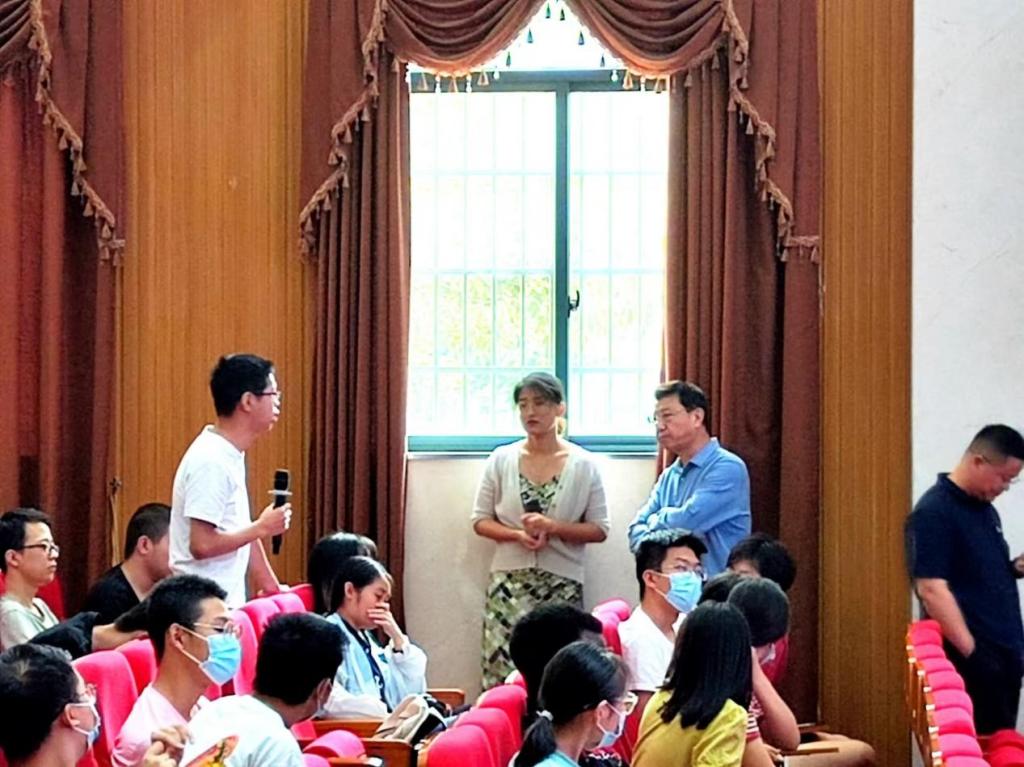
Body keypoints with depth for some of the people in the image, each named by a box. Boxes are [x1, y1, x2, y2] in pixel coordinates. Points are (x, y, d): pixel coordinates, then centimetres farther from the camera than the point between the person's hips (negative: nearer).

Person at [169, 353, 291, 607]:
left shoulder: (230, 455, 11)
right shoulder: (210, 462, -18)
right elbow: (202, 544, -23)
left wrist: (271, 587, 15)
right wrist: (262, 528, -12)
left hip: (228, 603, 9)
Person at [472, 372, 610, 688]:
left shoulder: (583, 465, 2)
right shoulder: (502, 459, 5)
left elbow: (599, 529, 2)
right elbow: (480, 521, 7)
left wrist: (552, 527, -14)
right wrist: (518, 535, -11)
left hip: (562, 585, -1)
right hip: (509, 582, 1)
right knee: (502, 672, -6)